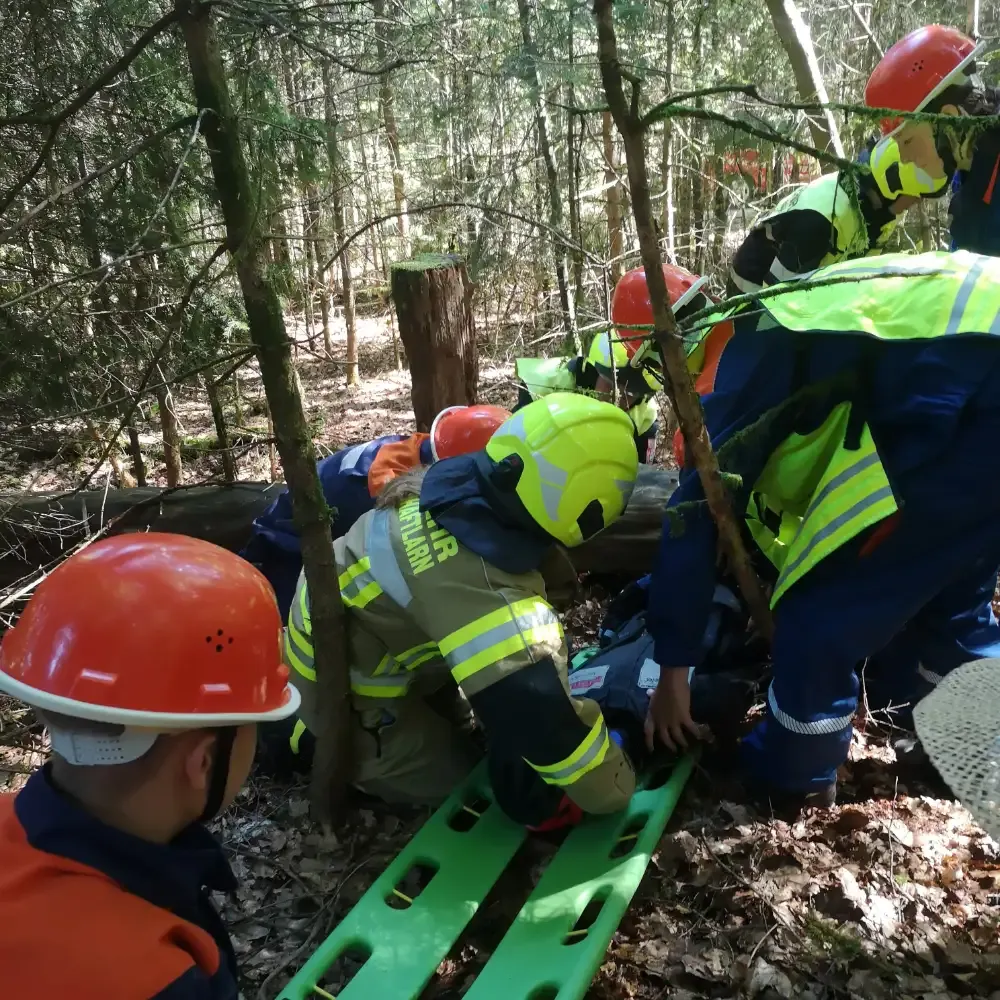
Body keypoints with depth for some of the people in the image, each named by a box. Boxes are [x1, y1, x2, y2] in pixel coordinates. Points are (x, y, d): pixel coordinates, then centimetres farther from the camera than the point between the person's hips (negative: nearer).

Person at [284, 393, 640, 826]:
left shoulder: (454, 483, -15)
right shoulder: (485, 596, -40)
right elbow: (539, 709, -38)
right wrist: (613, 790, -19)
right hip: (341, 689, -7)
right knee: (454, 779, 10)